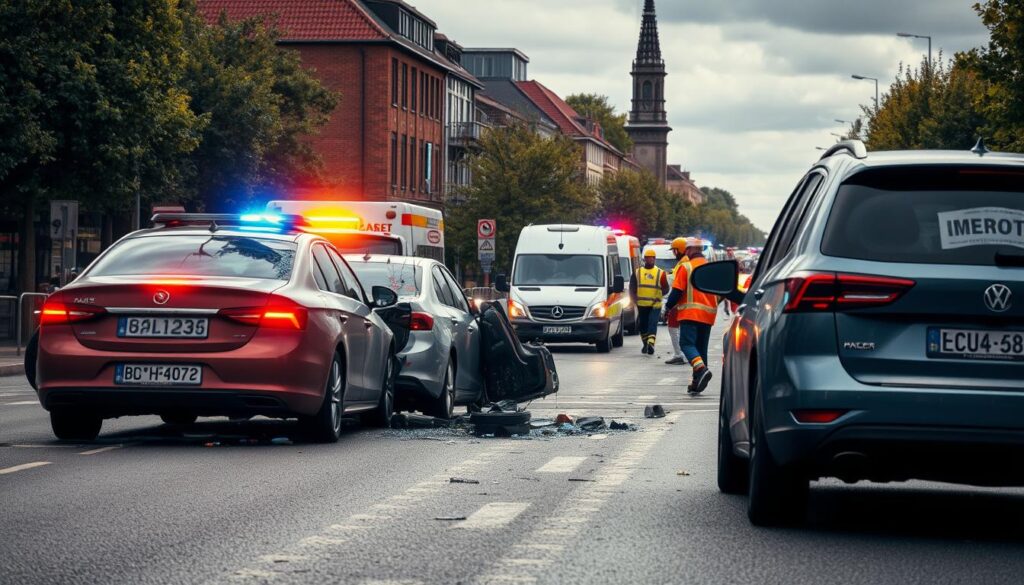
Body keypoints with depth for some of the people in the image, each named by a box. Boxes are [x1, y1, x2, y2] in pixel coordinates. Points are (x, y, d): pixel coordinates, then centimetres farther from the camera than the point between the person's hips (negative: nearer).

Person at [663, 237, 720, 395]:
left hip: (691, 313, -6)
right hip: (708, 315, 6)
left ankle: (701, 369, -35)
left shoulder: (686, 267, -6)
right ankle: (697, 384, 8)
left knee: (687, 343, -9)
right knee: (701, 347, 10)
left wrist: (668, 306, 5)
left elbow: (677, 291, -8)